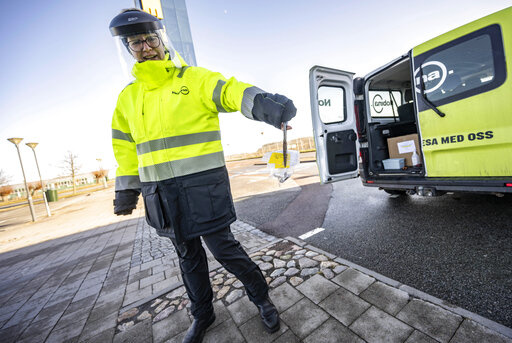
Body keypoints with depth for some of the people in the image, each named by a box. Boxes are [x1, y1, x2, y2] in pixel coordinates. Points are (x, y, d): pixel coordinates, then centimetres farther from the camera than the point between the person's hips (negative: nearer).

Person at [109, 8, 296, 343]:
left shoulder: (194, 79, -1)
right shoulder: (128, 97, 15)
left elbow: (231, 90, -19)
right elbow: (126, 148, 17)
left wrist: (261, 102, -40)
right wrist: (126, 190, 16)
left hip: (202, 186, -5)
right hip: (161, 194, 6)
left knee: (224, 247, 2)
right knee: (188, 256, 18)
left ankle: (262, 298, 31)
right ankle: (202, 314, 43)